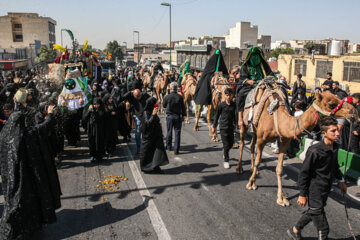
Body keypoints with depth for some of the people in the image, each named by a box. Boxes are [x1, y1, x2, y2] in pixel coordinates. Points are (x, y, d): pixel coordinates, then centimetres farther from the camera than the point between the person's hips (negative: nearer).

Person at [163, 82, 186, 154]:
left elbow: (164, 106, 5)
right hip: (178, 116, -1)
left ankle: (168, 146, 31)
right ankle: (176, 150, 3)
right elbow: (183, 107, -2)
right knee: (177, 133, 3)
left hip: (169, 116, 1)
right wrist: (183, 115, 10)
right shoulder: (180, 97, -9)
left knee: (169, 132, 16)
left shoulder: (167, 97, -9)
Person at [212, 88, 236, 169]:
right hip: (223, 127, -4)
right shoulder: (221, 105, -10)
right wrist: (214, 126, 1)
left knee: (231, 143, 11)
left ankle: (225, 153, 41)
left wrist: (234, 123, 26)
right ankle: (226, 160, 13)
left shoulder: (234, 105, 0)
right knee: (226, 144, -2)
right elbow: (217, 116, -2)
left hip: (231, 127, 4)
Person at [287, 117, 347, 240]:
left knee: (312, 212, 25)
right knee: (323, 228, 1)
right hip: (315, 191, -8)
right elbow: (304, 173, -18)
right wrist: (302, 194, -15)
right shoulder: (315, 151, -25)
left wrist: (341, 180, 22)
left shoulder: (335, 147, 0)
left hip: (325, 190, 8)